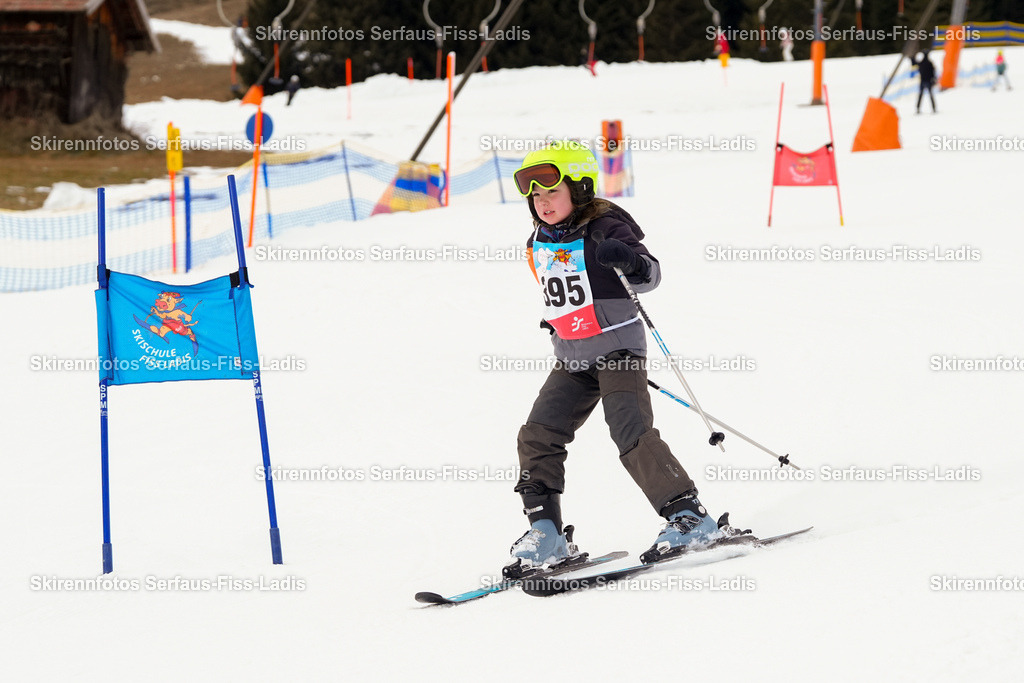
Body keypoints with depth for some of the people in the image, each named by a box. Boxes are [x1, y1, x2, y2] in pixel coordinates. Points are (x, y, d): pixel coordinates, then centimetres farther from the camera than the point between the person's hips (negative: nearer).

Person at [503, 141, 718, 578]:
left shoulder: (604, 230, -12)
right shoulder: (538, 246, 8)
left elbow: (650, 275, -21)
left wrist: (630, 260, -41)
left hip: (618, 348, -7)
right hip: (572, 361, 7)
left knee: (631, 431, -19)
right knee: (538, 436, -3)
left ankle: (688, 515, -13)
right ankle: (545, 534, 3)